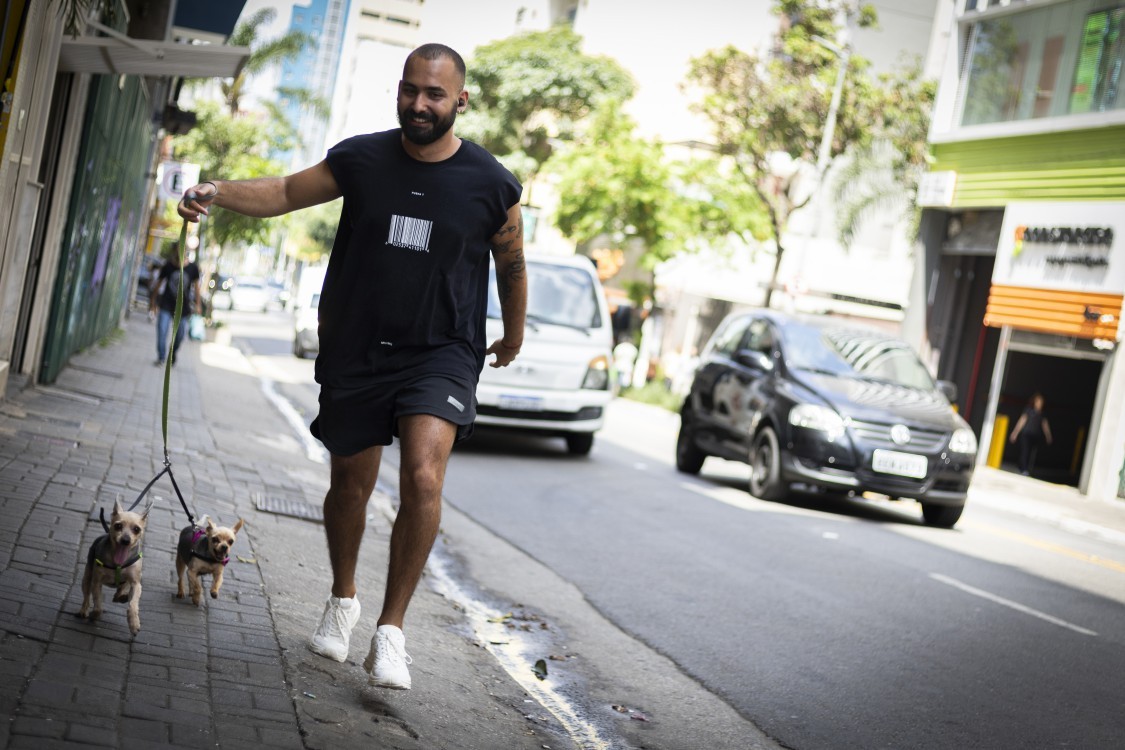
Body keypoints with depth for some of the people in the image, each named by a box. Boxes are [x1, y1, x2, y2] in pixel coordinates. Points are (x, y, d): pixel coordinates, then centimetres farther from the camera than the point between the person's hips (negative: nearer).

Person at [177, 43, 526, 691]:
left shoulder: (491, 185, -4)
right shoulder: (362, 160, -1)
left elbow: (512, 266, 11)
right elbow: (286, 192, 7)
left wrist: (514, 336, 24)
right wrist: (216, 194, -11)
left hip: (440, 353, -2)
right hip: (356, 351, 2)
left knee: (423, 475, -23)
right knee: (352, 485, 12)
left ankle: (391, 628, -11)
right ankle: (343, 601, 39)